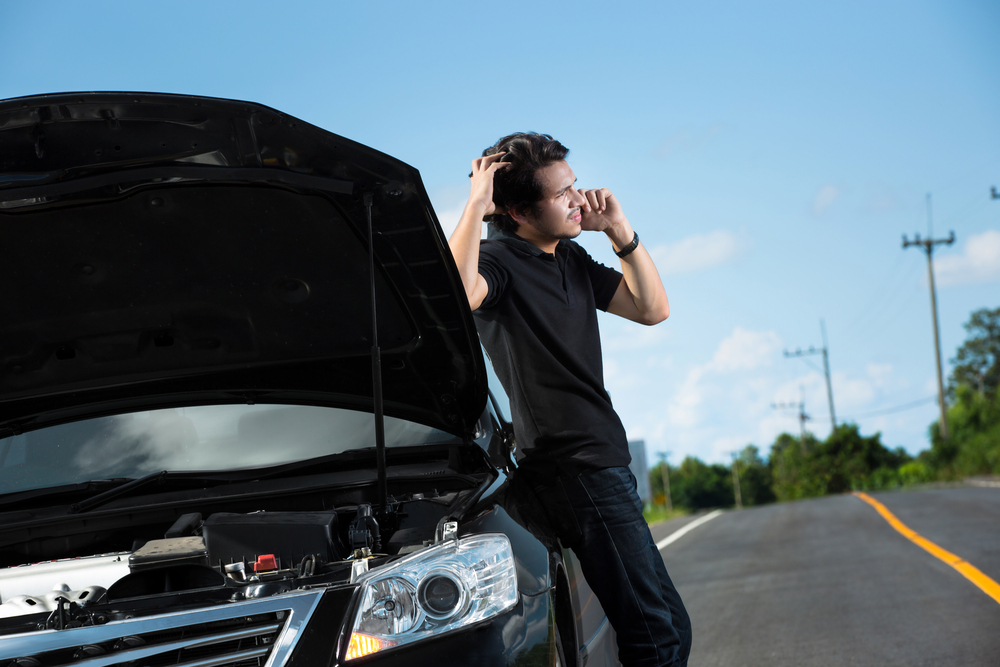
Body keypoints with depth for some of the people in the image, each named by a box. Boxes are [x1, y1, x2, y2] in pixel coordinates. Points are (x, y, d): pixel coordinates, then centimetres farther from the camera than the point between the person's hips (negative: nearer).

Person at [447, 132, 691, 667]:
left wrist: (620, 230, 5)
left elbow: (651, 308, 14)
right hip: (574, 465, -9)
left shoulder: (572, 259, 16)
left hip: (605, 459, 10)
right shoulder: (501, 262, -11)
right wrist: (475, 206, -28)